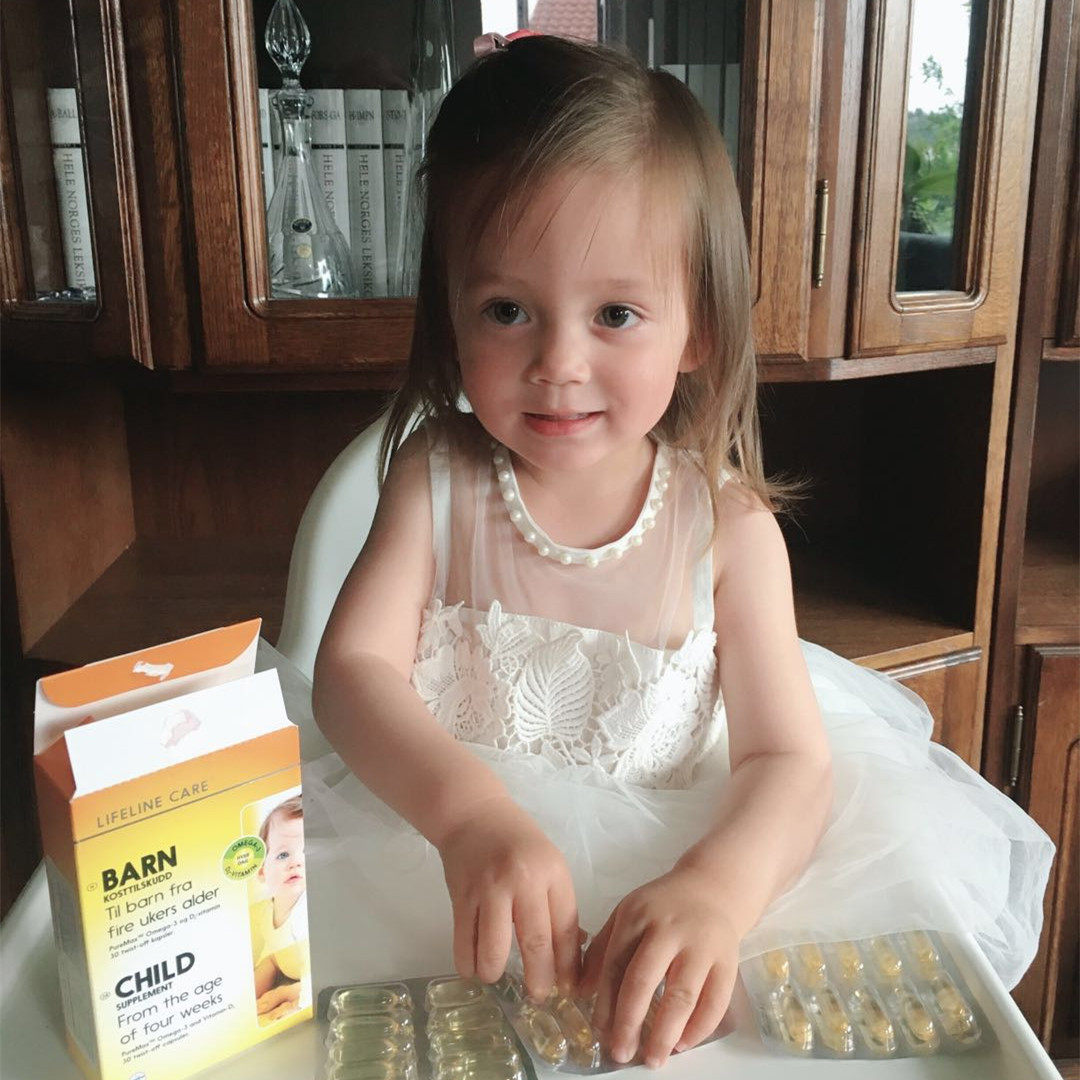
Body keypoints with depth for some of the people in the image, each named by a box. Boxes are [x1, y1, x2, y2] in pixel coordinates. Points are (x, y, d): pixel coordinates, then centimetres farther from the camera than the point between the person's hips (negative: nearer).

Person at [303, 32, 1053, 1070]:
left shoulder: (729, 525, -12)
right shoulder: (438, 478, -9)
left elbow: (788, 757, -15)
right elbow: (351, 670, -18)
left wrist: (716, 887, -37)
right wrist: (471, 813, -37)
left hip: (673, 867, 0)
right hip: (441, 844, 1)